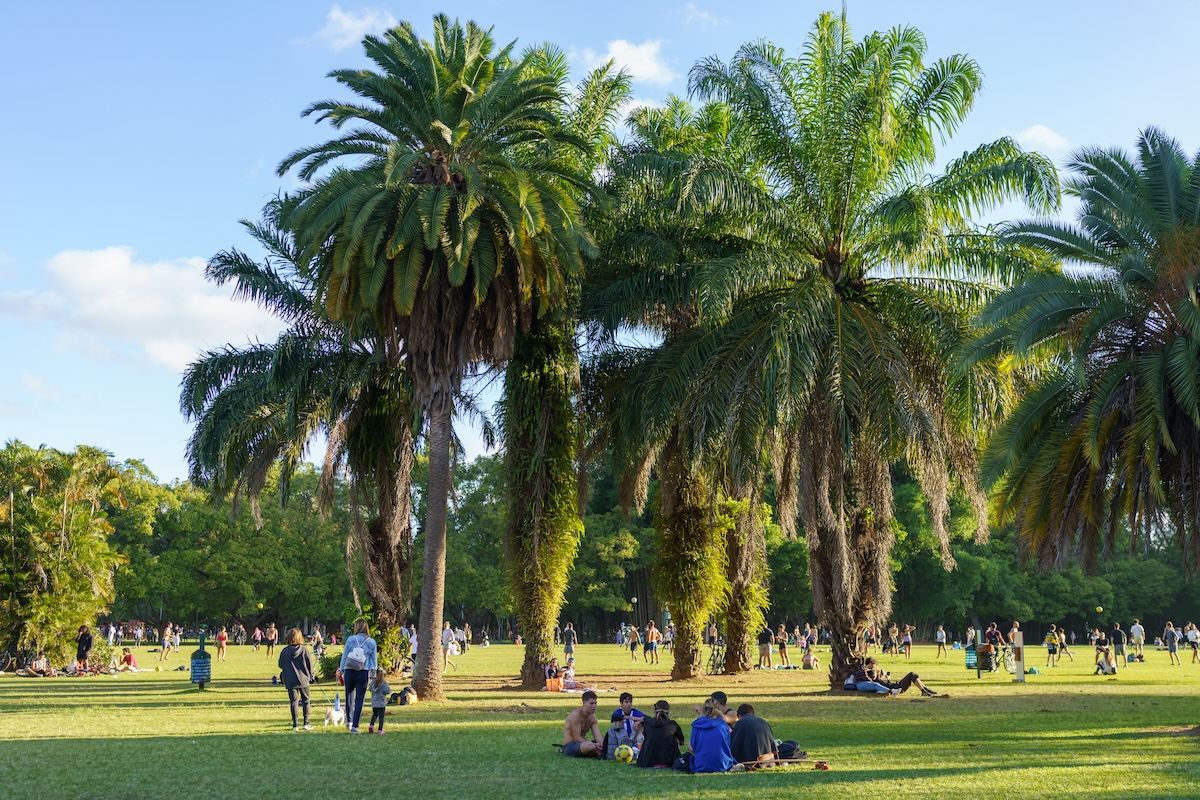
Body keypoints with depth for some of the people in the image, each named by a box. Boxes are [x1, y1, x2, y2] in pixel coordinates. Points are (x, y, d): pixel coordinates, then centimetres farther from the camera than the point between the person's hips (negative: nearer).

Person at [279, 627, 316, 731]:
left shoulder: (284, 651, -5)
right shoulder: (304, 649, -8)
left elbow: (281, 665, 2)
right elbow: (310, 664, -3)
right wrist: (311, 676, 11)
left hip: (290, 681, 1)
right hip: (303, 679, -1)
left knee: (293, 702, 6)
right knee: (305, 701, 12)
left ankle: (295, 725, 4)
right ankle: (306, 723, 11)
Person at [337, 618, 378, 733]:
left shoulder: (351, 639, -5)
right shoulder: (371, 642, -1)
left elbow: (344, 656, 0)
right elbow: (374, 660, 4)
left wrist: (341, 671, 11)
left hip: (349, 672, 0)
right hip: (364, 673, 0)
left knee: (349, 696, 19)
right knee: (359, 699, 4)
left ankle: (349, 720, 28)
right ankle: (354, 726, 1)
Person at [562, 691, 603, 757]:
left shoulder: (592, 717, 5)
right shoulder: (576, 715, -18)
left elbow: (598, 736, -6)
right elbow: (576, 738, -23)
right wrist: (594, 744, -31)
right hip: (570, 746, -8)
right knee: (590, 746, -38)